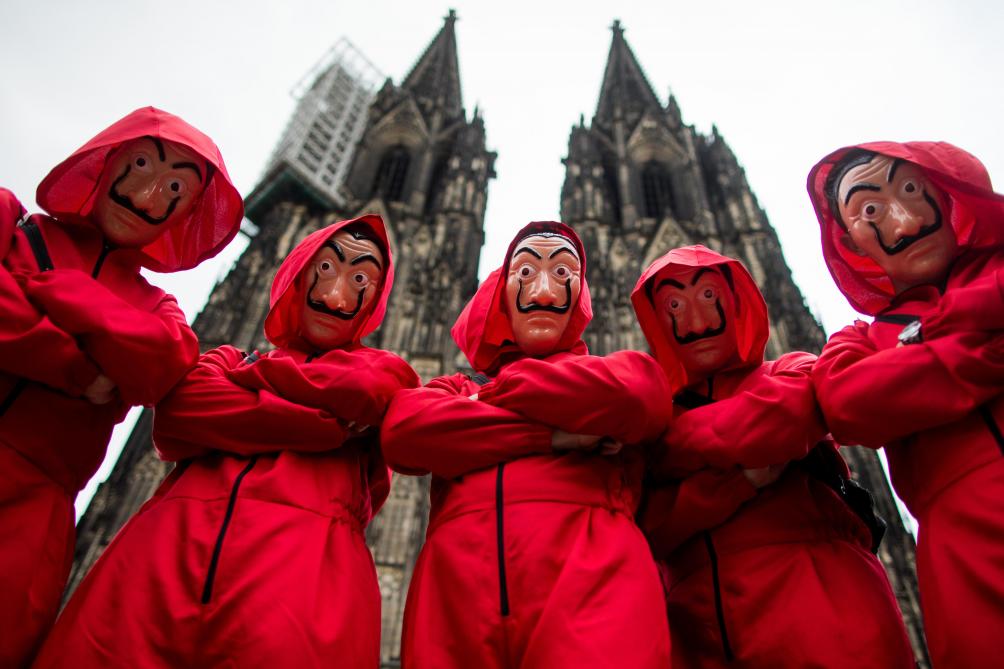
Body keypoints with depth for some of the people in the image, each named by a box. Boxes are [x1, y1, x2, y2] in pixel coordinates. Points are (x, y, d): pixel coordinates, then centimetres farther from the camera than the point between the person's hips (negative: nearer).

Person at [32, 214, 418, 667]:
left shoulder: (382, 370, 22)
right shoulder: (231, 359, 26)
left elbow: (362, 390, -3)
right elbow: (180, 407, 4)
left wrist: (252, 377, 11)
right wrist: (328, 425, -3)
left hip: (304, 559, -2)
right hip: (168, 550, 2)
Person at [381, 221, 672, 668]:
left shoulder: (610, 368, 21)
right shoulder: (459, 388, 23)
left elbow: (635, 396, -4)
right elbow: (402, 431, 1)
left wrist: (502, 385, 8)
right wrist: (555, 436, -5)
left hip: (589, 577, -1)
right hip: (458, 587, 2)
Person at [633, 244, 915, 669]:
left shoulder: (794, 374, 10)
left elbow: (783, 416, -16)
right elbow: (648, 528, 1)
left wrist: (663, 444, -4)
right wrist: (742, 476, -13)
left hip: (814, 596, -2)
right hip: (700, 628, 2)